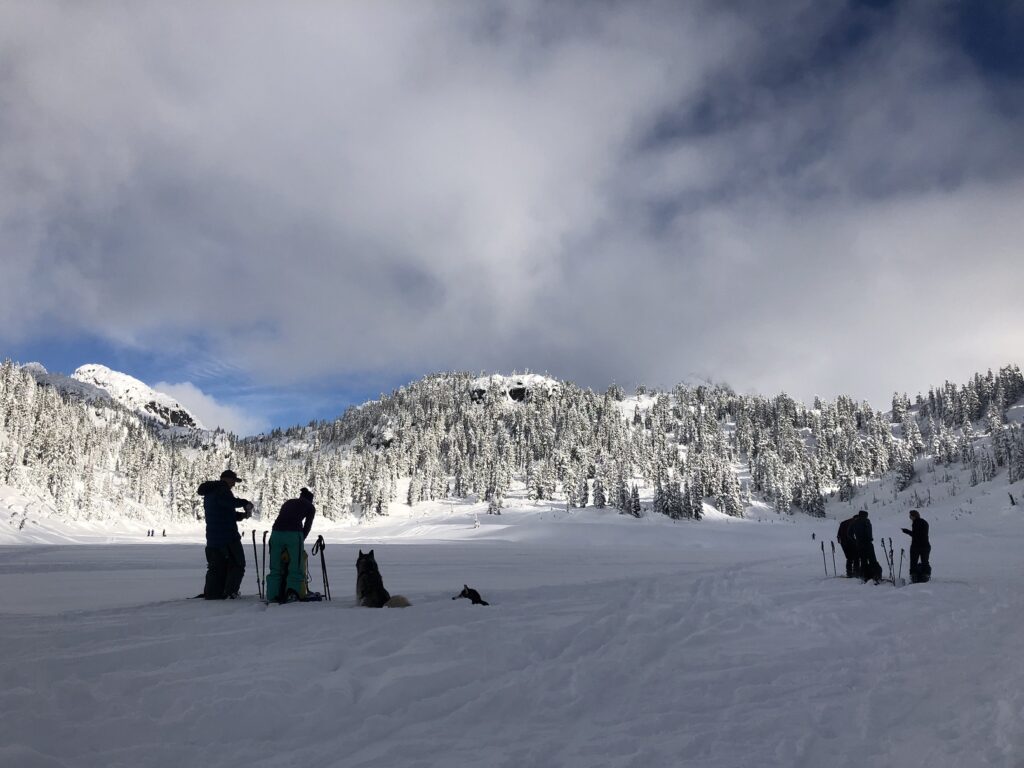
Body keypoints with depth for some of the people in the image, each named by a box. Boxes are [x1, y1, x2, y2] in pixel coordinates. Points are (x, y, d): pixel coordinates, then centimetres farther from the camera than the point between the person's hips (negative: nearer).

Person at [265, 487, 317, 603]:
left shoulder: (288, 502, 31)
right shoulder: (310, 507, 19)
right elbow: (307, 527, 14)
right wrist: (301, 541, 24)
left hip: (276, 532, 4)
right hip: (294, 533, -4)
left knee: (275, 569, 11)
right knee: (295, 569, 4)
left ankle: (272, 597, 4)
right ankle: (292, 593, -13)